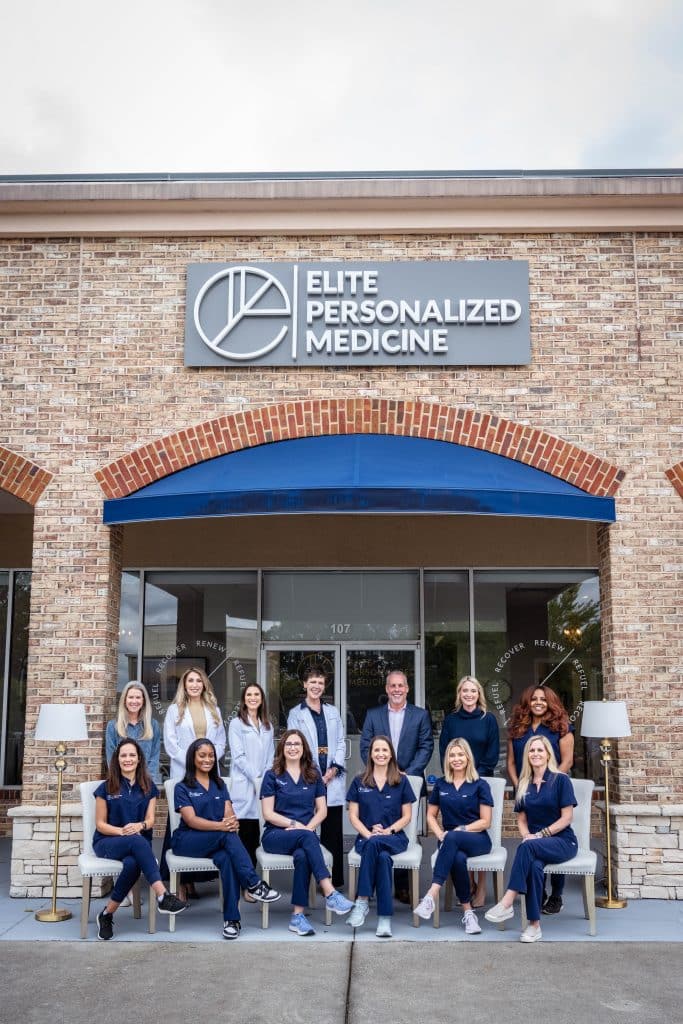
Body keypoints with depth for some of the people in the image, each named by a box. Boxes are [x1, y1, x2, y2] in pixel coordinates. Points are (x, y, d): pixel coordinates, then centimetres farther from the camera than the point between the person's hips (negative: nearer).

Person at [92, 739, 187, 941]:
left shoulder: (148, 787, 12)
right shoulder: (106, 788, 3)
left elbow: (150, 820, 5)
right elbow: (100, 824, 2)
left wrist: (140, 825, -20)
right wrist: (122, 831, -17)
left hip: (138, 843, 2)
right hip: (107, 842, -2)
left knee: (132, 863, -37)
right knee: (137, 841, -38)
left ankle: (107, 914, -20)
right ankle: (162, 896, -46)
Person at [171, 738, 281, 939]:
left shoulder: (220, 785, 19)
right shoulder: (183, 788, 3)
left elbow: (229, 814, 5)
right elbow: (191, 820, -12)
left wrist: (232, 822, -22)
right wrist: (221, 826, -28)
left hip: (217, 842, 3)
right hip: (187, 841, -3)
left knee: (226, 858, -34)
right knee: (227, 835, -33)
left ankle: (232, 919, -34)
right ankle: (254, 884, -31)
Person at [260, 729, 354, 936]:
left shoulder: (314, 775, 15)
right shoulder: (272, 776, 6)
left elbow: (322, 810, 12)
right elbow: (268, 814, -1)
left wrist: (308, 827, -8)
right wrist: (296, 825, -13)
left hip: (304, 836, 2)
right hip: (276, 835, -2)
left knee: (303, 855, -35)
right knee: (306, 837, -35)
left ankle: (298, 916, -33)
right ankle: (330, 894, -44)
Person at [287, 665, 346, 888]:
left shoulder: (333, 712, 17)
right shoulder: (296, 713, 6)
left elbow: (341, 742, 12)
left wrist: (335, 768, -4)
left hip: (332, 778, 3)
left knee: (333, 830, 2)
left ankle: (334, 879, 7)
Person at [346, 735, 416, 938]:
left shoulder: (402, 781, 10)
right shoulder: (359, 782, 11)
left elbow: (407, 816, 8)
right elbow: (353, 816, 7)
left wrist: (388, 831, -10)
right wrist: (369, 833, -11)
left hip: (394, 837, -1)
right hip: (366, 837, 1)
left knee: (375, 844, -37)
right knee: (383, 857, -35)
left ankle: (362, 901, -33)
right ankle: (385, 917, -32)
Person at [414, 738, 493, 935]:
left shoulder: (480, 785, 3)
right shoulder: (441, 785, 14)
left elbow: (485, 822, -1)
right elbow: (431, 816, 18)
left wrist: (460, 829, -12)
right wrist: (440, 834, -2)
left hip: (477, 840, -2)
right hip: (450, 842, 2)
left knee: (452, 838, -38)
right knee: (458, 858, -36)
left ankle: (432, 895, -44)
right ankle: (468, 911, -25)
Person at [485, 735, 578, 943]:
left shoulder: (560, 780, -3)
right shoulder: (523, 784, 13)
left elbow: (567, 818, -8)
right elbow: (521, 819, 15)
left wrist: (540, 835, -16)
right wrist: (526, 835, -8)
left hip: (562, 841, -3)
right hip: (535, 842, 3)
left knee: (528, 847, -35)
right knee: (534, 865, -33)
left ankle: (507, 903, -37)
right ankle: (534, 925, -31)